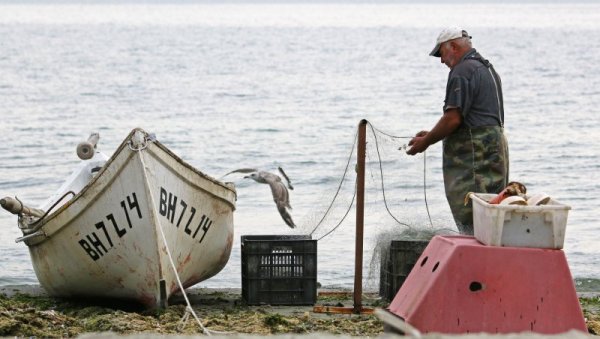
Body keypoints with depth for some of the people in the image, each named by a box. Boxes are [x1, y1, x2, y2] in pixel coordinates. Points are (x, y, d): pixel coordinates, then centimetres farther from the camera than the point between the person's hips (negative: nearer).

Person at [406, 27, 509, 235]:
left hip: (474, 153, -10)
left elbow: (453, 118, -18)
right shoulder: (487, 69, 21)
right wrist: (433, 134, 21)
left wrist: (426, 141, -4)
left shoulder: (462, 71, -11)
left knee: (470, 222, -10)